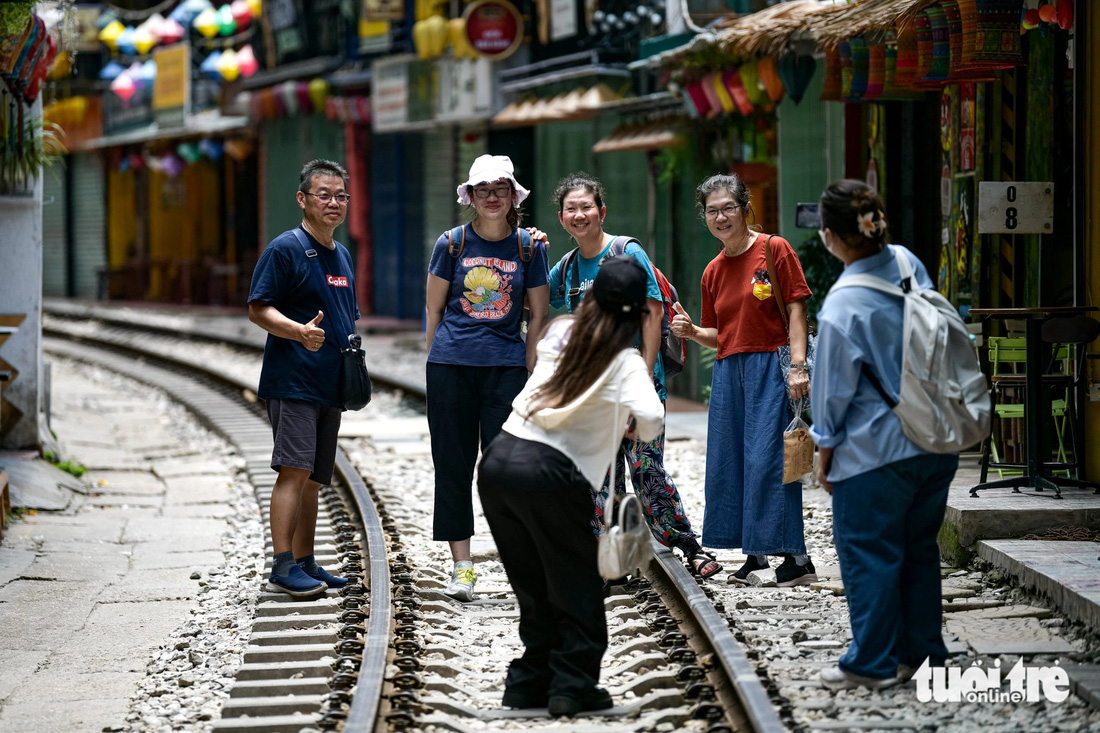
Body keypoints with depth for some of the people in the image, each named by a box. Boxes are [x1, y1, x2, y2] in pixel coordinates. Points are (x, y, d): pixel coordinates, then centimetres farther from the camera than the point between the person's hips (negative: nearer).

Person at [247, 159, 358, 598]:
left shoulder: (342, 256, 19)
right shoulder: (286, 248, -7)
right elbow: (258, 310, -13)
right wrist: (299, 332, -28)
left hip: (329, 385, 8)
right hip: (292, 381, -8)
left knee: (313, 479, 11)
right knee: (295, 470, -16)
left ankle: (304, 563, 16)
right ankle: (282, 567, -18)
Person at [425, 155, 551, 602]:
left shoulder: (529, 247, 4)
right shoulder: (452, 244, 4)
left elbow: (538, 314, 9)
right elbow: (434, 308, 10)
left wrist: (528, 371, 4)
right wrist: (436, 363, 7)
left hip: (506, 366, -1)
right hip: (451, 364, 1)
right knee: (453, 464, 2)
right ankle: (462, 567, 8)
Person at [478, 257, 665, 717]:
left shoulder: (560, 334, 14)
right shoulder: (626, 363, -2)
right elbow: (650, 422, -18)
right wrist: (643, 428, 5)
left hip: (497, 462, 6)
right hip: (549, 474, -6)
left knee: (533, 587, 19)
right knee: (577, 589, 10)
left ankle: (529, 681, 21)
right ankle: (572, 686, 8)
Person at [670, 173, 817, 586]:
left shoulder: (774, 250, -2)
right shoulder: (713, 272, 14)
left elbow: (796, 310, -7)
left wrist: (798, 366, -16)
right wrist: (691, 332, -1)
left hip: (769, 366, -7)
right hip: (728, 370, 7)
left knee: (768, 458, -12)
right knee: (729, 460, 5)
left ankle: (795, 557, -8)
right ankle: (755, 554, 15)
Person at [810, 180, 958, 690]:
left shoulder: (841, 309, -21)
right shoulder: (907, 265, -3)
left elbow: (834, 390, -11)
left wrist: (824, 447, 5)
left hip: (876, 452, -7)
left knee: (868, 553, 6)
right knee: (919, 547, 18)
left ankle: (873, 663, 13)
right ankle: (920, 650, 26)